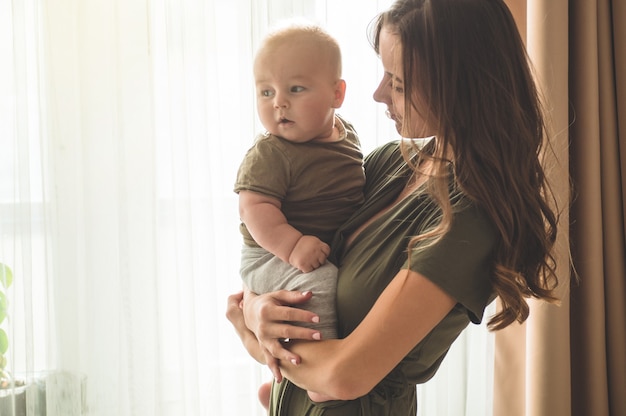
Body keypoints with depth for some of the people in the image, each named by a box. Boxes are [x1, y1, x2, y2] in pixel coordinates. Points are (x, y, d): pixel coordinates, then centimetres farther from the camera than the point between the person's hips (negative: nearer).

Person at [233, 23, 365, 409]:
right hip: (272, 258, -8)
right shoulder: (269, 154, -18)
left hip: (337, 252, 9)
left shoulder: (345, 133, 5)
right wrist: (292, 245, -37)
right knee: (318, 284, -35)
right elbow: (255, 208, -26)